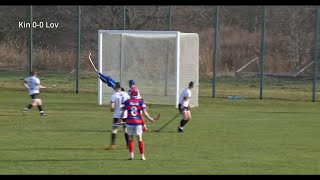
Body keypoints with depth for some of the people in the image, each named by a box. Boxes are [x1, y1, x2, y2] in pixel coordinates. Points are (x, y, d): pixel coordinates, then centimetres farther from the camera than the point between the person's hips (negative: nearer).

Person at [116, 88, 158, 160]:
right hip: (138, 122, 0)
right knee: (139, 139, 7)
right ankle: (142, 155, 6)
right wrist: (150, 119, 8)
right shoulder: (141, 102, 0)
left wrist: (120, 120, 11)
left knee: (130, 139, 11)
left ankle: (131, 154, 3)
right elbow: (144, 112, -3)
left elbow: (123, 112, 0)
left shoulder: (127, 102, 1)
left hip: (129, 122, 0)